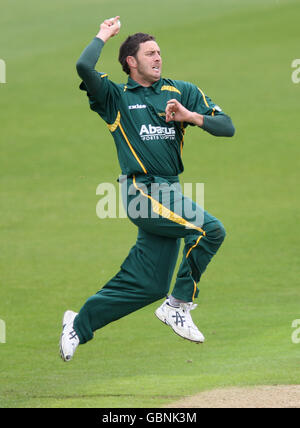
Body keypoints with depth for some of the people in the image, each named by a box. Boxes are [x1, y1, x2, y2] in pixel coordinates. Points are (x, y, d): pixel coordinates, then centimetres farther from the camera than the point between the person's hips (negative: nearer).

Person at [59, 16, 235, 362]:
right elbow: (84, 67, -13)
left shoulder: (182, 92, 17)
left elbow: (227, 126, 10)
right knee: (210, 229, -25)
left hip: (169, 192, 5)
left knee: (146, 283, 4)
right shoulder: (116, 97, 6)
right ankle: (178, 306, -12)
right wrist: (104, 35, 3)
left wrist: (191, 116, -7)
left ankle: (79, 324, 20)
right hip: (140, 190, -5)